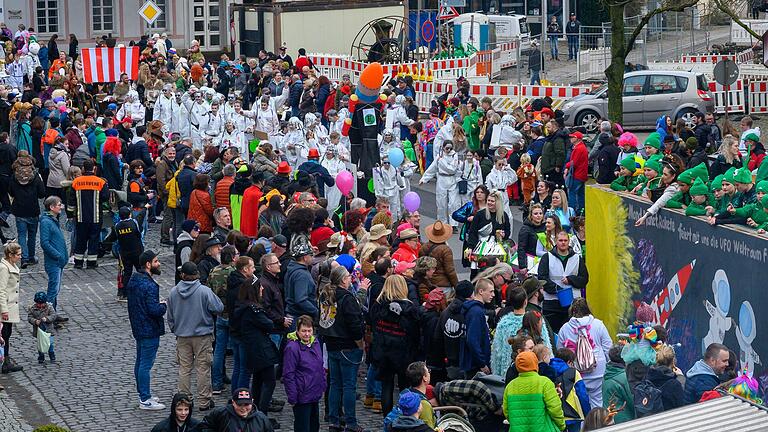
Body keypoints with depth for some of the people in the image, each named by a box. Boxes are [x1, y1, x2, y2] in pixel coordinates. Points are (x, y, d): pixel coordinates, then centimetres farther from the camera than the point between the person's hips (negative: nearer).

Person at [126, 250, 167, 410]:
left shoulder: (133, 280, 7)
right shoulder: (149, 285, -24)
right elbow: (155, 310, -28)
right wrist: (164, 305, -7)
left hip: (138, 328, 10)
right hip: (150, 330, -10)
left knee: (140, 362, 17)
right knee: (146, 365, -4)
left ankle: (143, 395, 28)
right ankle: (145, 400, 2)